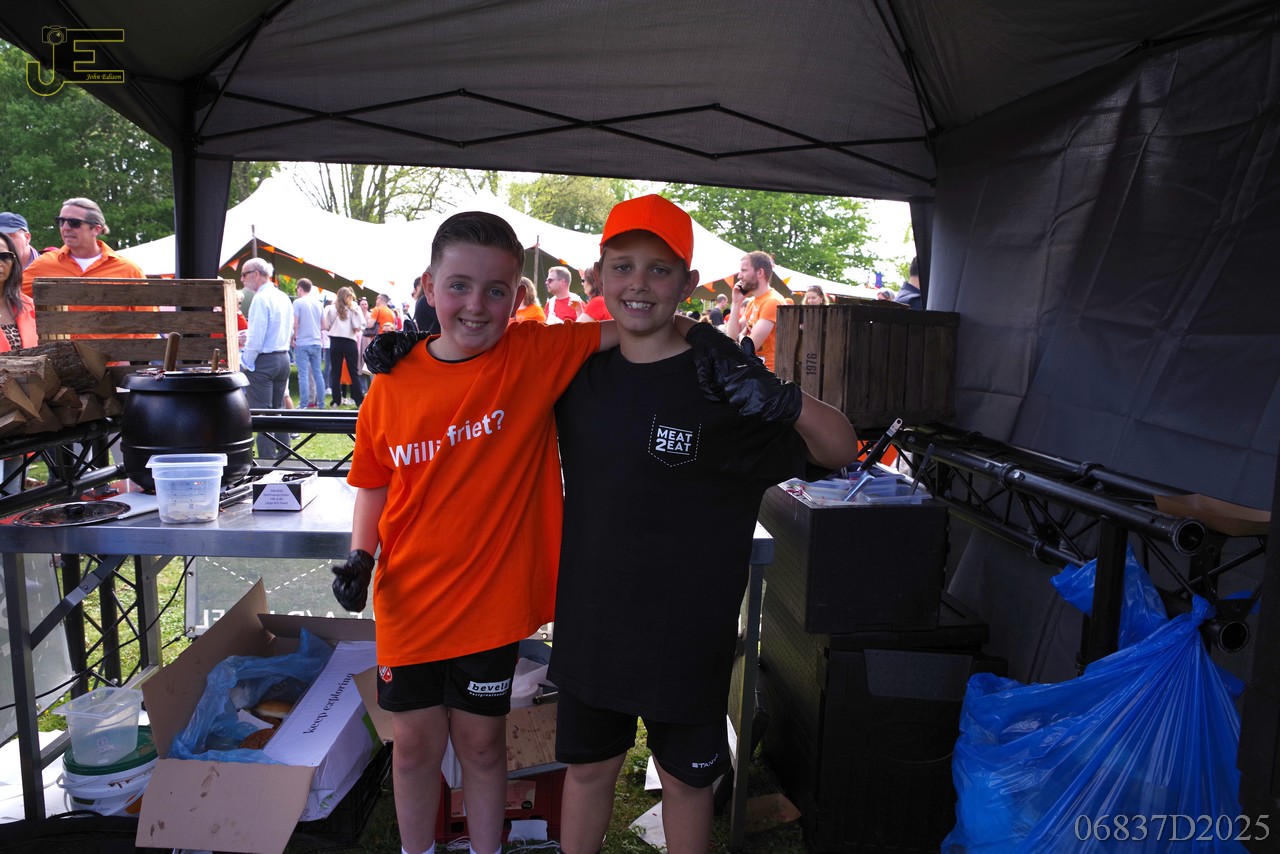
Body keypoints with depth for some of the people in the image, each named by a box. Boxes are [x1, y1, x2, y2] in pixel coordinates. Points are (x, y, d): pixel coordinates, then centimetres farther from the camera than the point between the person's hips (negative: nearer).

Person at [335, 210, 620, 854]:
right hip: (408, 604, 2)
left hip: (491, 602, -2)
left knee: (482, 744, 17)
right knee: (414, 745, 18)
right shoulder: (393, 383, -5)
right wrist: (359, 557, -4)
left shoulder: (537, 356, -11)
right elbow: (374, 485, 6)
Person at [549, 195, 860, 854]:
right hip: (591, 624, 3)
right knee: (587, 767, 22)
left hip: (687, 633, -3)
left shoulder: (720, 382, -15)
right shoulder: (579, 370, -3)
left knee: (685, 778, 19)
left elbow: (841, 451, -16)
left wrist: (781, 400, -35)